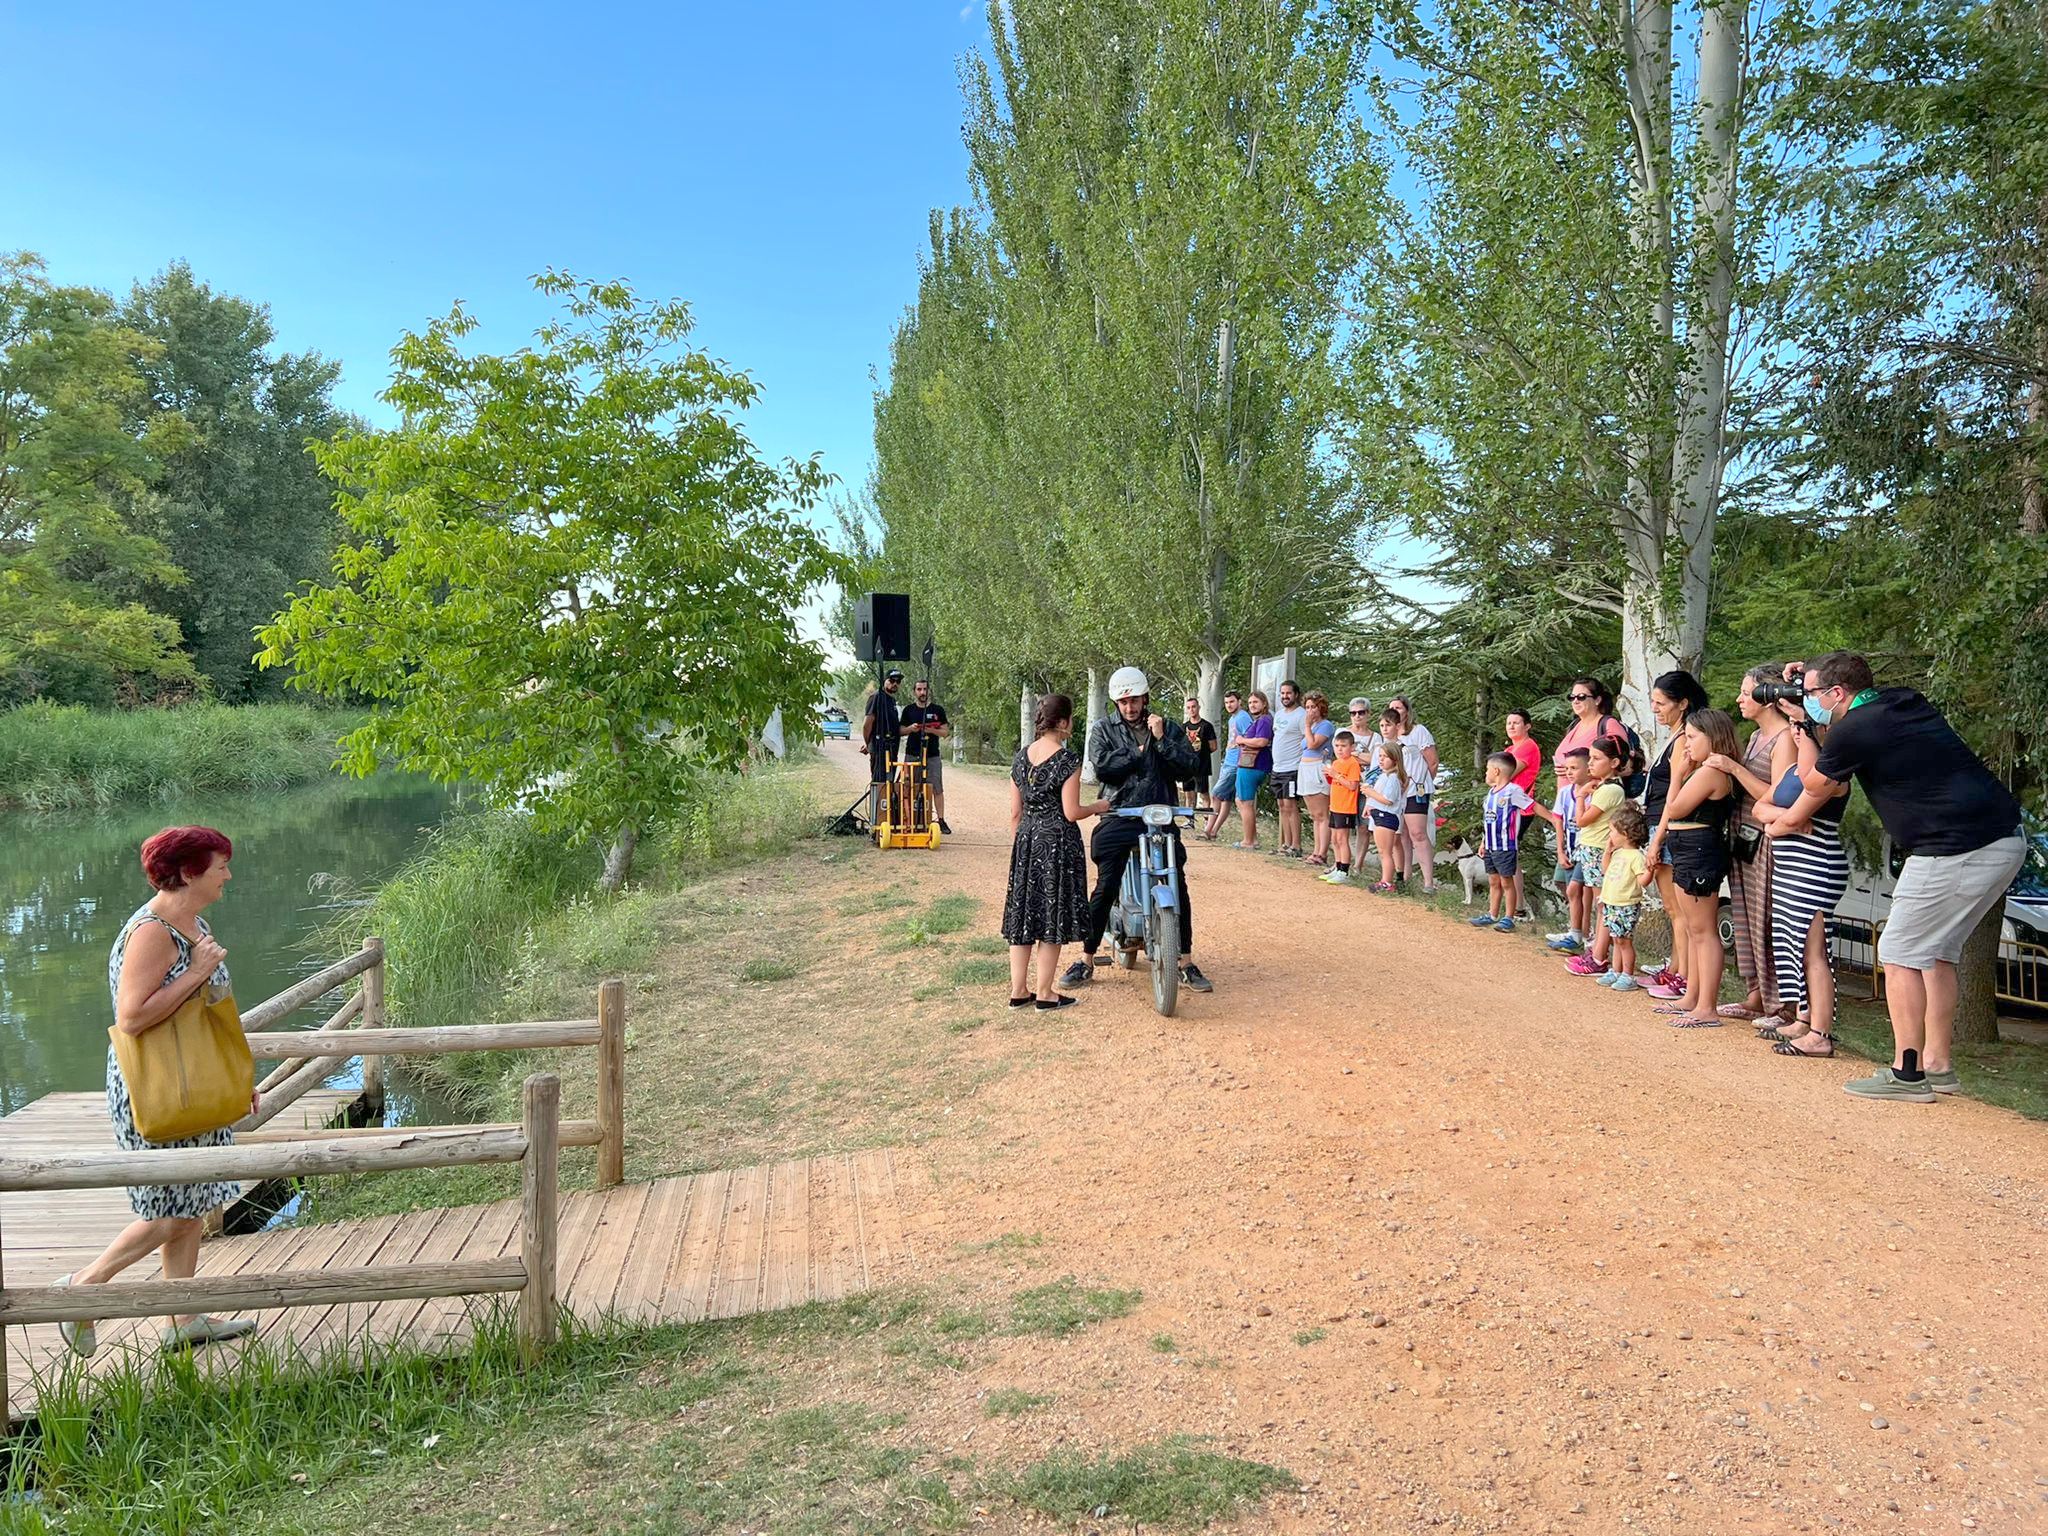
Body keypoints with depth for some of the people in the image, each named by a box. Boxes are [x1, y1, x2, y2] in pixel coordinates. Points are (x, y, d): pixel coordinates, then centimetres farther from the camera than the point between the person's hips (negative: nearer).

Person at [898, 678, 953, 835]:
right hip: (912, 755, 1)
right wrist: (911, 728, -9)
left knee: (937, 789, -4)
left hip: (932, 756, -1)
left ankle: (941, 820, -1)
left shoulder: (938, 710, 7)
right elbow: (900, 730, 11)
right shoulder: (908, 710, 9)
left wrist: (931, 730, -12)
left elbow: (945, 732, 6)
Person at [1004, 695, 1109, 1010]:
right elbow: (1071, 813, -14)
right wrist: (1098, 807, 4)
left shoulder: (1022, 757, 6)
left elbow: (1015, 812, 9)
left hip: (1026, 840, 6)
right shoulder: (1067, 760, -12)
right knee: (1052, 916, 3)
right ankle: (1045, 993, 9)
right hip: (1058, 842, -6)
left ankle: (1018, 990, 16)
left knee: (1023, 913, 11)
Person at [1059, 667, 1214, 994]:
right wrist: (1138, 752, -6)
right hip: (1120, 817, -1)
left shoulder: (1168, 729, 11)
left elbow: (1187, 767, -2)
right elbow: (1102, 768, -9)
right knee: (1105, 889, -5)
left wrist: (1161, 740, -10)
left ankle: (1187, 964, 9)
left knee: (1178, 889, -1)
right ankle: (1086, 961, 6)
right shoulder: (1104, 731, 8)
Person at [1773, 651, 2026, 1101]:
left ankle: (1907, 1074, 2)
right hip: (2006, 840, 9)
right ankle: (1939, 1064, 22)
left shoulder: (1853, 730, -8)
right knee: (1936, 951, 18)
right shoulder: (1906, 701, 17)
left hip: (1955, 851, -9)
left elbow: (1813, 788, 10)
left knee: (1900, 954, 0)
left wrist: (1779, 826, 28)